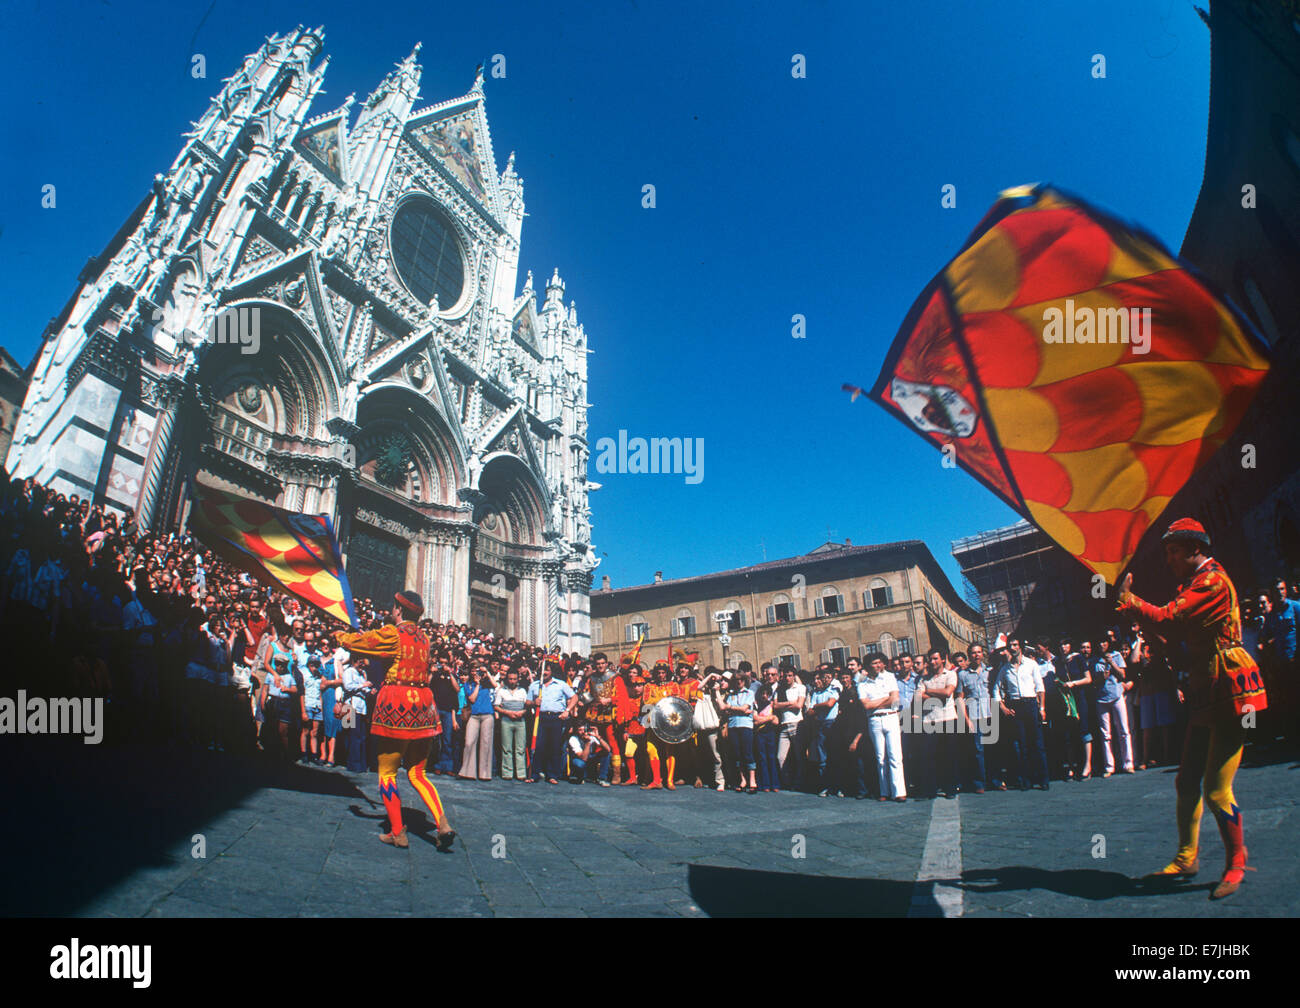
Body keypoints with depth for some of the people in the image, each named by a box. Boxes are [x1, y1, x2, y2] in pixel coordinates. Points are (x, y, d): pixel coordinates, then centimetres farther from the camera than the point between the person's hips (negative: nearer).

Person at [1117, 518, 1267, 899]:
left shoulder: (1213, 582, -16)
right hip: (1205, 695, 10)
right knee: (1187, 781, 12)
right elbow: (1181, 630, 12)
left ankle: (1236, 866, 11)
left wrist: (1129, 601, -10)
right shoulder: (1194, 584, 16)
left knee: (1217, 790, -6)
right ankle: (1186, 858, 24)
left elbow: (1168, 619, -23)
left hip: (1229, 692, -10)